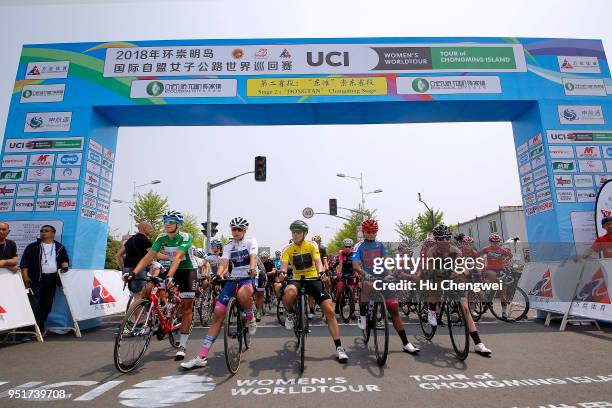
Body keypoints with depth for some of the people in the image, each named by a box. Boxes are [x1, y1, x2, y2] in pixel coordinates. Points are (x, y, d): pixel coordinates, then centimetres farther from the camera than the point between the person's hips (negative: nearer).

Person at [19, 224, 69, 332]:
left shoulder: (60, 247, 12)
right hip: (36, 279, -2)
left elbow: (65, 259, 17)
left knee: (47, 304, 7)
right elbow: (24, 262, 1)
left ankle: (40, 326, 19)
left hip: (52, 279, 3)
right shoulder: (32, 247, 6)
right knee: (34, 304, -11)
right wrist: (25, 276, -9)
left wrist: (64, 266, -4)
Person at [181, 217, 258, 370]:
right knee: (218, 313, -8)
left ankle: (250, 319, -6)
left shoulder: (251, 241, 0)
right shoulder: (228, 246, 10)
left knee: (242, 294, -40)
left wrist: (252, 268, -42)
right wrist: (219, 274, -30)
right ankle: (202, 357, -4)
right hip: (233, 278, 4)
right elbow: (224, 262, -6)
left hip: (249, 278, -4)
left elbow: (253, 256, -20)